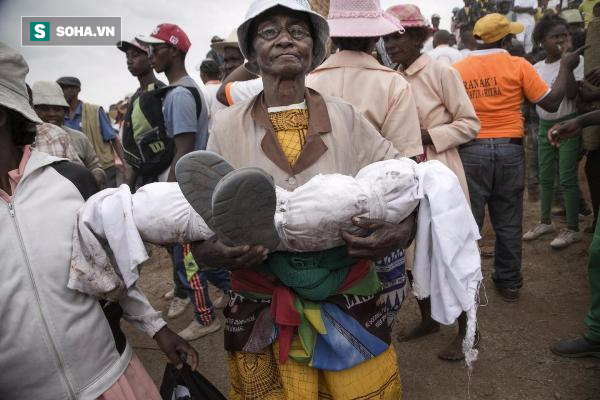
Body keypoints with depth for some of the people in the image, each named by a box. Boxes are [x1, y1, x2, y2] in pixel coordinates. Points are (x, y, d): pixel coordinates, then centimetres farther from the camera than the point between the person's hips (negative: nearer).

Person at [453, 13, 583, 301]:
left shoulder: (457, 69, 1)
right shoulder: (518, 66, -1)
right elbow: (551, 103, 2)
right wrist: (565, 68, 14)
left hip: (471, 150, 0)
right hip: (509, 150, 1)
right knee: (508, 222, 12)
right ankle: (509, 282, 25)